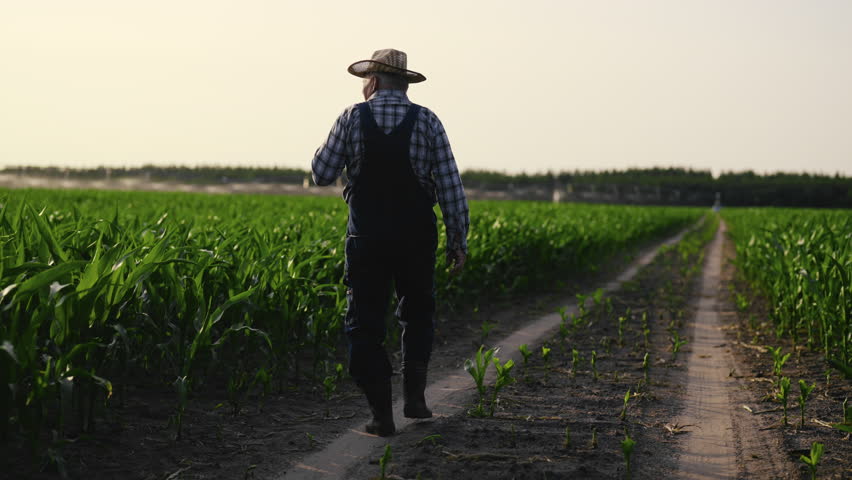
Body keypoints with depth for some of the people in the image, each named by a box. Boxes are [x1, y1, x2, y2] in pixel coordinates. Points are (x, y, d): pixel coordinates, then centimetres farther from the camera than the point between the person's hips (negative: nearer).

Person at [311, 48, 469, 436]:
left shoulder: (352, 118, -4)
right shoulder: (427, 122, -2)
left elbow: (322, 174, 0)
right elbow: (450, 186, -4)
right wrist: (458, 241, 2)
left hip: (367, 240, -1)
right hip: (416, 240, 1)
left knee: (364, 324, 7)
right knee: (417, 315, 22)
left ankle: (381, 413, 2)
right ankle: (414, 393, 12)